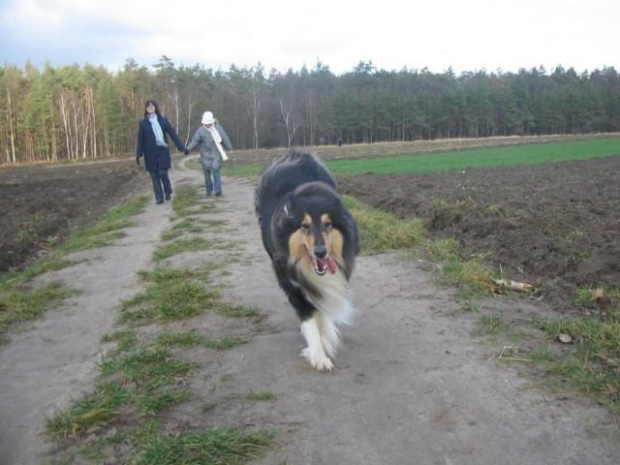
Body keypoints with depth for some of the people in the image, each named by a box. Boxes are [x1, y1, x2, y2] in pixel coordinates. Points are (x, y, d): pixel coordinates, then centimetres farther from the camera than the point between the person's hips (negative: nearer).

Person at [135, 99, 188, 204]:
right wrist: (138, 154, -2)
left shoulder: (163, 120, 6)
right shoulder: (143, 123, 5)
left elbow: (173, 133, 3)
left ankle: (168, 192, 17)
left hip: (162, 150, -1)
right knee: (154, 176, 2)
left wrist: (182, 147, -2)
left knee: (163, 173, -9)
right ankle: (159, 198, 8)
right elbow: (140, 139, 4)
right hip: (150, 153, 1)